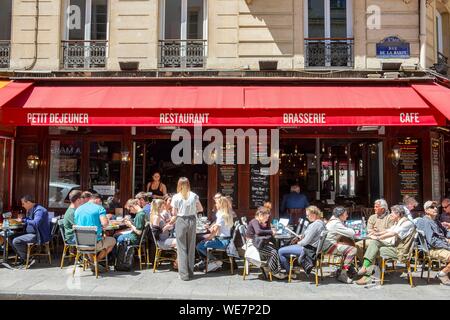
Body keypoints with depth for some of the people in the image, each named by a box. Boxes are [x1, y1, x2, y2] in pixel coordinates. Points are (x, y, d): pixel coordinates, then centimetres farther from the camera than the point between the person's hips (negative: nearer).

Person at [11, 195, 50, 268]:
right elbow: (29, 220, 29)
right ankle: (22, 258, 11)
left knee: (16, 241, -21)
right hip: (31, 233, 11)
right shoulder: (30, 210, 14)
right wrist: (21, 219, 8)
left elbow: (36, 223, -32)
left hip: (38, 235, -11)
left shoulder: (39, 210, -18)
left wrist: (24, 220, -19)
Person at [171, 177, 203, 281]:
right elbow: (200, 209, 7)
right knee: (191, 247, 12)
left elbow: (174, 213, -3)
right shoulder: (194, 196, 0)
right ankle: (190, 272, 20)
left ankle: (184, 274, 5)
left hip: (181, 221, -2)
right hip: (192, 220, 3)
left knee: (182, 248, 4)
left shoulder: (176, 197, -7)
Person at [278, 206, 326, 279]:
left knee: (281, 251, -6)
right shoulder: (321, 222, 8)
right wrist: (303, 236, 6)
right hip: (312, 248, 11)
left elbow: (306, 241, -23)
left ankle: (289, 273, 6)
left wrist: (299, 243, -4)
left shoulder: (315, 224, -23)